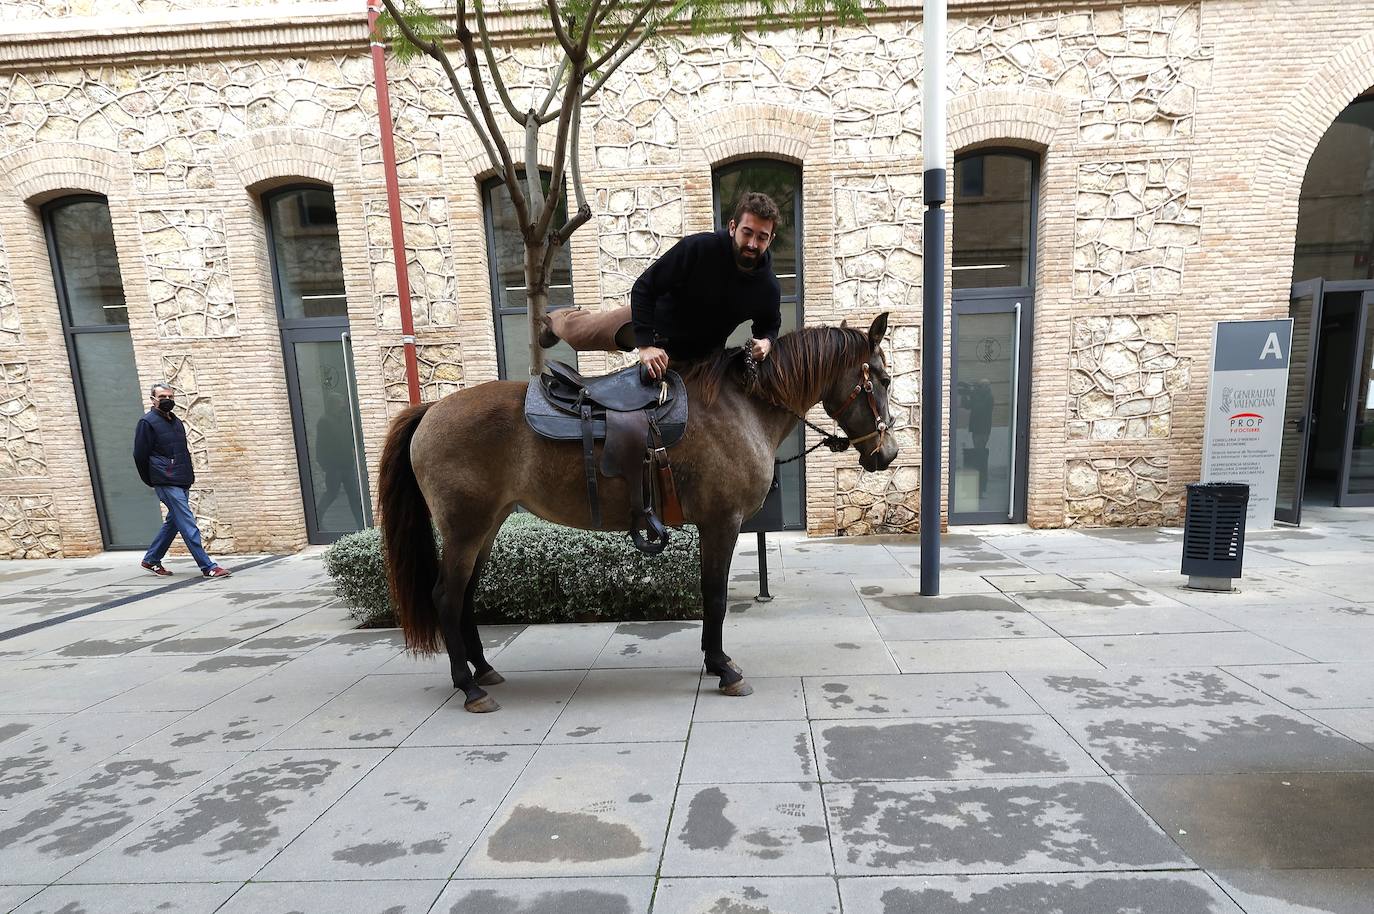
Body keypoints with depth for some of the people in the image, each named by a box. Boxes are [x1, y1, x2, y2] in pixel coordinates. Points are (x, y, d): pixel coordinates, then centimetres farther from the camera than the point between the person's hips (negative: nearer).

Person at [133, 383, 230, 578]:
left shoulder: (176, 422, 17)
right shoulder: (147, 422, -5)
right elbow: (140, 455, -5)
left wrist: (189, 475, 14)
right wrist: (152, 481, 1)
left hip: (182, 483, 8)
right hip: (167, 484, -8)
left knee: (173, 522, 16)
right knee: (188, 525, -10)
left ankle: (151, 560, 30)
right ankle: (208, 566, -11)